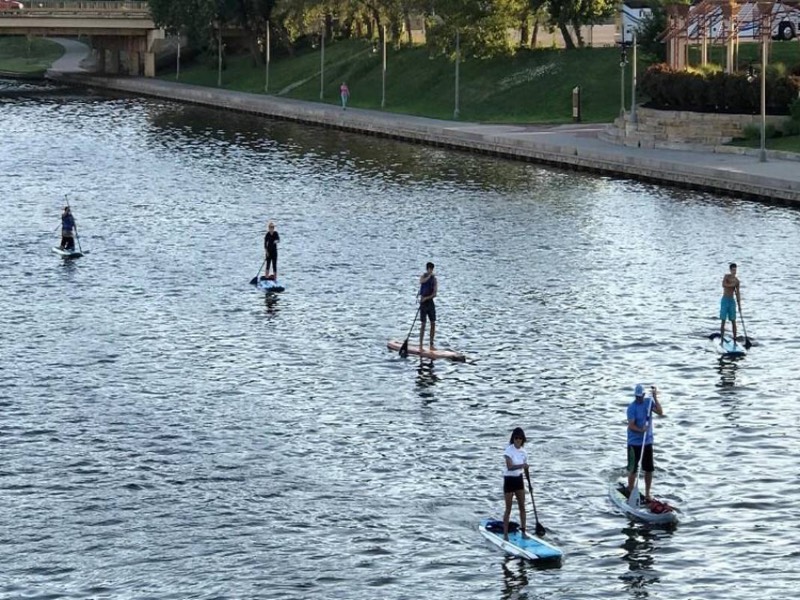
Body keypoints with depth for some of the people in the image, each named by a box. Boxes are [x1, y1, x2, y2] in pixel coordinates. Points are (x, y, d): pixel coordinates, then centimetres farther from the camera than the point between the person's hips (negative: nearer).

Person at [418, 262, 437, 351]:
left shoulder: (434, 279, 5)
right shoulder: (423, 276, -4)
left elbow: (434, 294, -2)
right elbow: (421, 281, -32)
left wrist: (426, 298, -15)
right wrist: (429, 276, -37)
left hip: (430, 302, 4)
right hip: (423, 303, -4)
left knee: (433, 323, 3)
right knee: (423, 324, -7)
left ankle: (431, 345, 11)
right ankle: (420, 346, -5)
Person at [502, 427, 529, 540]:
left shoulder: (523, 452, 3)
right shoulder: (509, 450, -15)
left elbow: (525, 468, 12)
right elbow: (509, 467, -27)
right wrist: (521, 466, -42)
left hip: (519, 480, 5)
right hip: (509, 480, -5)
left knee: (522, 507, 8)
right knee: (508, 509, -2)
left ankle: (523, 532, 17)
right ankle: (505, 534, 4)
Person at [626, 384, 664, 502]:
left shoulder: (649, 402, 2)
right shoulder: (632, 407, -12)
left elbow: (660, 412, -9)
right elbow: (631, 425, -15)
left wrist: (655, 398, -15)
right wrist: (641, 430, -32)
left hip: (648, 442, 5)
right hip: (634, 443, -5)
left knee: (649, 469, 9)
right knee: (633, 469, -3)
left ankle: (647, 494, 21)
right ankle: (630, 494, 7)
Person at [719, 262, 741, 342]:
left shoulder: (737, 280, 6)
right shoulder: (726, 276, -4)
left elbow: (737, 293, 8)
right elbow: (723, 285, -24)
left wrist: (739, 303, 3)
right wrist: (732, 285, -18)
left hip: (732, 301, 3)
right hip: (725, 300, -3)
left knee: (733, 321, 0)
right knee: (723, 320, -3)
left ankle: (735, 339, 1)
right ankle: (722, 339, 1)